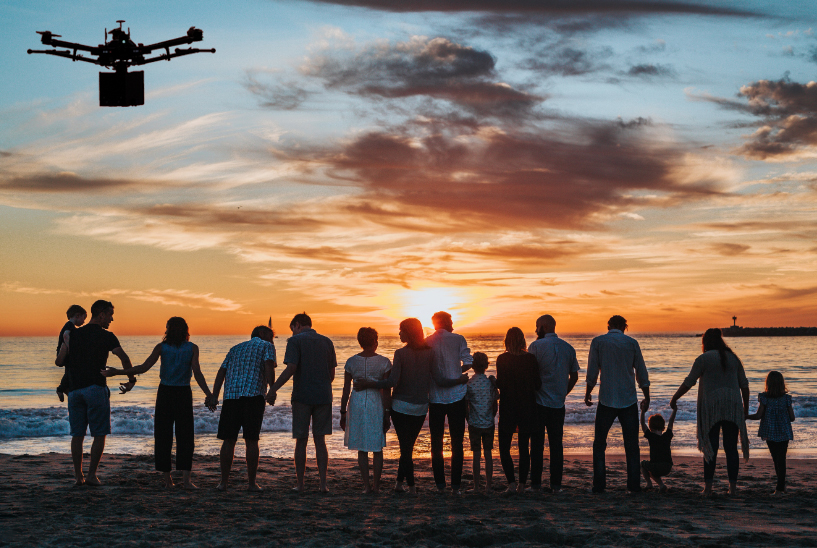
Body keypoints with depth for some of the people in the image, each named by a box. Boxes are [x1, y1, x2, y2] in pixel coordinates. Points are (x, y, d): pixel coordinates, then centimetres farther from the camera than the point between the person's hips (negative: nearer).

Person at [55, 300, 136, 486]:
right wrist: (131, 380, -2)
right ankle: (91, 475, -2)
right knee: (99, 435, 2)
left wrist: (65, 344, 28)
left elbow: (59, 361, 8)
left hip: (75, 389, 5)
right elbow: (124, 358, -15)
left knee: (77, 435, 8)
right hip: (96, 388, -4)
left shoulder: (73, 335, 10)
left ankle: (78, 476, 7)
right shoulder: (107, 337, -3)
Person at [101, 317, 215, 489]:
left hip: (165, 393, 1)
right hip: (184, 394, 0)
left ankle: (166, 478, 8)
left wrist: (116, 372, -5)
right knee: (185, 436, 3)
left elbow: (143, 368, -10)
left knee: (163, 436, 8)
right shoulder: (192, 348, -3)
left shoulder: (162, 347, -2)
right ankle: (186, 478, -9)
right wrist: (209, 395, -11)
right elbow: (197, 373, -12)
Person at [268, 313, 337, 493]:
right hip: (323, 397, 4)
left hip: (302, 397, -4)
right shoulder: (326, 342, 10)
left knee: (301, 441, 4)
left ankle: (300, 484, 8)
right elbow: (332, 373, 11)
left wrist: (273, 389, -12)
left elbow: (290, 369, -16)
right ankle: (323, 483, 3)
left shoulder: (295, 341, -4)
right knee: (320, 440, 8)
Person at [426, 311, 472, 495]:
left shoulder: (426, 342, 2)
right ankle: (455, 485, 2)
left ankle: (440, 484, 9)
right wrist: (457, 373, 9)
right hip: (456, 396, -1)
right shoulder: (458, 339, -3)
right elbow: (467, 364, -9)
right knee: (457, 443, 5)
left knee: (436, 442, 10)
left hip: (435, 398, 1)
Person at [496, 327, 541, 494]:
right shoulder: (531, 358, -3)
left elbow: (500, 384, -14)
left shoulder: (502, 359, -10)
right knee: (524, 447, 12)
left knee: (504, 447, 6)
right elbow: (537, 384, -1)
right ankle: (522, 484, 10)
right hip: (527, 408, 3)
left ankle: (511, 482, -7)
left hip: (508, 408, -3)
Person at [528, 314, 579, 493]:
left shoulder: (536, 346, -8)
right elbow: (574, 377, 11)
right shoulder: (568, 348, 7)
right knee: (556, 444, 8)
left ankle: (535, 483, 4)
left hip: (539, 402, -4)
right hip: (558, 404, 4)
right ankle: (556, 484, 6)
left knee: (537, 444, 2)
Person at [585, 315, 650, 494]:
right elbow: (641, 373, 5)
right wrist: (647, 397, 16)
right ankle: (634, 485, 4)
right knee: (632, 445, 8)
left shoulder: (598, 342, 0)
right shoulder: (632, 343, 3)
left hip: (606, 400, -1)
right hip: (629, 400, 1)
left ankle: (599, 485, 3)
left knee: (599, 444, 8)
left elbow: (592, 372, -1)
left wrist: (588, 393, 14)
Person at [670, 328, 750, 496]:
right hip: (733, 408, 3)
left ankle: (708, 486, -4)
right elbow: (744, 385, 12)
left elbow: (689, 382, -5)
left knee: (711, 447, -1)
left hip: (711, 407, -3)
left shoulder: (703, 359, -2)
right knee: (731, 448, 5)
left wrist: (674, 399, 5)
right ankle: (732, 487, 4)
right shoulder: (734, 358, 13)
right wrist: (746, 407, 19)